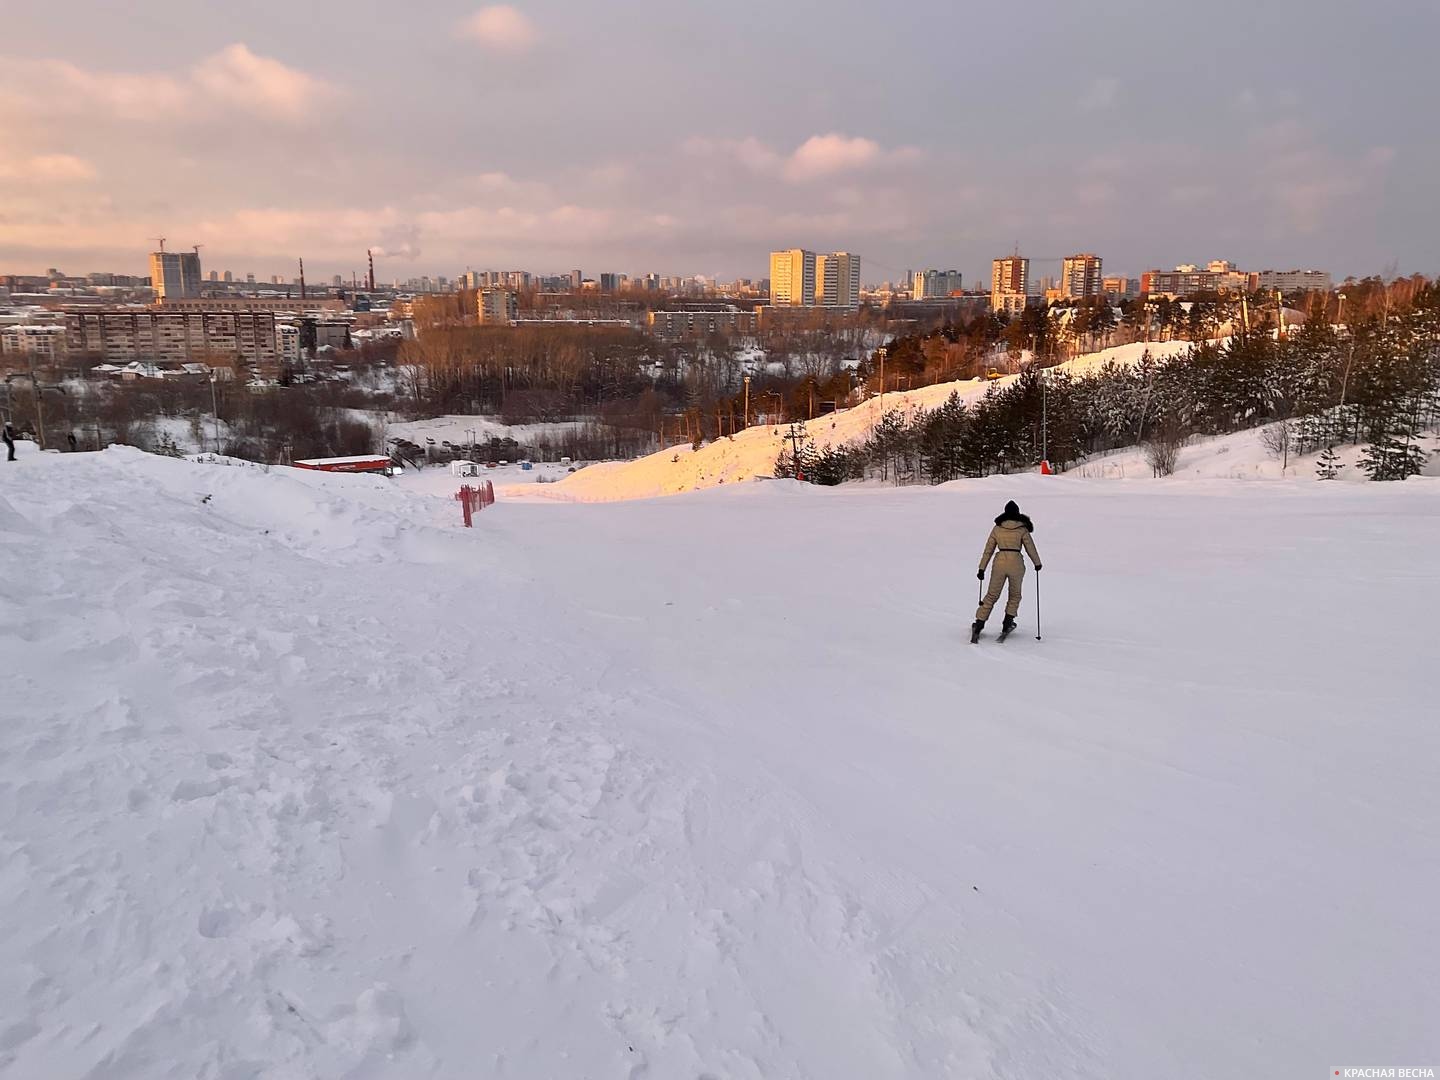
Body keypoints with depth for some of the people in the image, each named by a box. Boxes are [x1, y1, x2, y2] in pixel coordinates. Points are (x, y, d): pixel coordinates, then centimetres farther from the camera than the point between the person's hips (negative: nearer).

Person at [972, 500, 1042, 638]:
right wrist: (1037, 563, 21)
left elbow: (988, 550, 8)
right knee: (1015, 595, 20)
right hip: (1016, 563, -2)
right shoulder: (1022, 529, 0)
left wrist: (982, 569, 12)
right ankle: (1007, 624, 15)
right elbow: (1030, 548, 5)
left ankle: (979, 625, 4)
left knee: (992, 595, 10)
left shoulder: (997, 528, 6)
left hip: (1000, 563, 2)